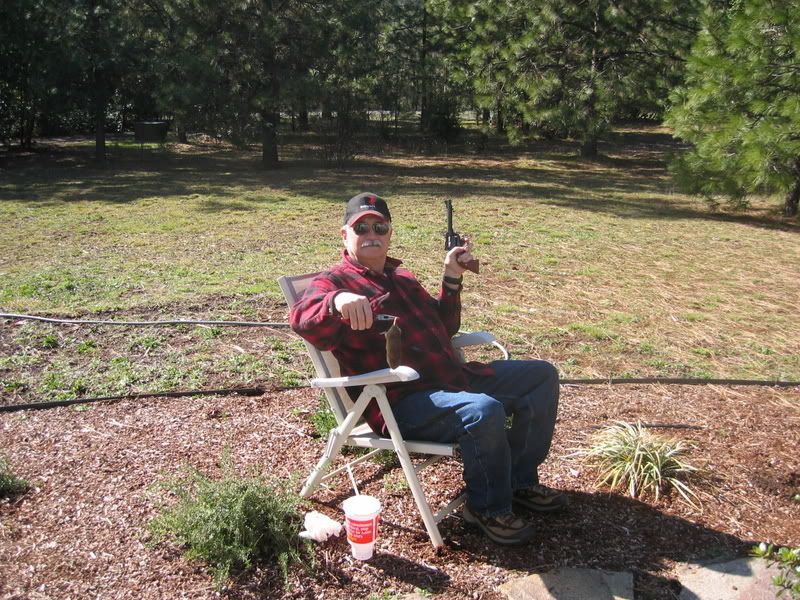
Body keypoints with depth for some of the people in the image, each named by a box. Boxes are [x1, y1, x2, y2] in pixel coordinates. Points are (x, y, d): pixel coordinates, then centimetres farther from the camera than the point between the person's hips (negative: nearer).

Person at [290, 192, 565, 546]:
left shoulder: (402, 278, 22)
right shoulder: (334, 282, -3)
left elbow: (444, 329, 26)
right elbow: (302, 319, -26)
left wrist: (452, 280, 12)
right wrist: (337, 300, -47)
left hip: (454, 378, 9)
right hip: (401, 405, -9)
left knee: (542, 375, 13)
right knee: (483, 410, -37)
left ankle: (520, 482, 20)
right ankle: (488, 507, -8)